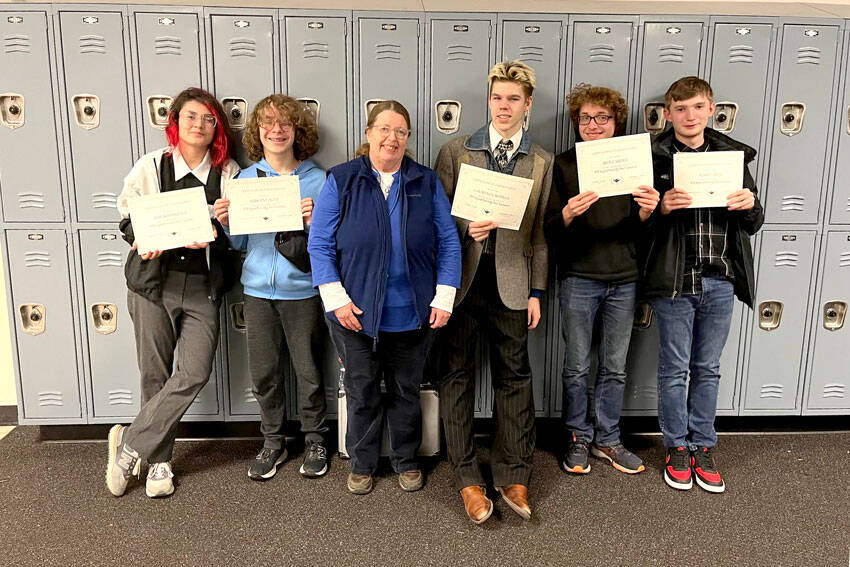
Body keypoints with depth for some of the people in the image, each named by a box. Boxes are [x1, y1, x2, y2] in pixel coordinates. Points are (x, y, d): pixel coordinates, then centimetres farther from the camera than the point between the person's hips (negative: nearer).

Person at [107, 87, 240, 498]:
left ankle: (129, 444, 10)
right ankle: (158, 459, 24)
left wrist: (215, 229, -18)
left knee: (195, 372, -9)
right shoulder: (151, 166, 3)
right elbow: (128, 220, 3)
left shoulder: (228, 172, 5)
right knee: (155, 374, 6)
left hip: (202, 287, 1)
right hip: (153, 282, -1)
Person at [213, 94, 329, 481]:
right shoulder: (244, 179, 6)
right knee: (263, 373, 10)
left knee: (309, 372, 6)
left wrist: (314, 222, -21)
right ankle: (273, 442, 29)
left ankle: (315, 440, 26)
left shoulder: (318, 180, -2)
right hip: (258, 290, 3)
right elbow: (240, 243, 10)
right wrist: (225, 223, -10)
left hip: (302, 290, -2)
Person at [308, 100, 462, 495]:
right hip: (356, 313, -1)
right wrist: (336, 299, -13)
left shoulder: (427, 183, 2)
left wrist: (444, 298, -5)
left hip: (412, 313, 1)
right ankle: (362, 464, 33)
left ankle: (406, 461, 36)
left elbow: (448, 243, 2)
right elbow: (319, 245, -5)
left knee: (406, 391, 16)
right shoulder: (341, 181, -3)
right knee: (362, 392, 13)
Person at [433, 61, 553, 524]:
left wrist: (536, 291, 2)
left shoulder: (542, 163, 7)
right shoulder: (455, 152, 4)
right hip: (461, 281, 0)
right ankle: (467, 478, 20)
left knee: (514, 379, 7)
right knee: (457, 376, 6)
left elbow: (540, 233, 6)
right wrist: (466, 228, -15)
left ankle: (512, 475, 23)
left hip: (511, 285, 1)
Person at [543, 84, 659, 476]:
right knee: (577, 366, 7)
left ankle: (607, 439, 27)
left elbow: (640, 229, 5)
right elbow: (549, 230, -5)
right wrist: (569, 213, -25)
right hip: (579, 278, -2)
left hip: (624, 279, 3)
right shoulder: (563, 165, -1)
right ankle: (577, 439, 24)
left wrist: (647, 211, -17)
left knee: (615, 368, 11)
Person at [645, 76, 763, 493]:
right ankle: (677, 446, 25)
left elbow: (752, 225, 11)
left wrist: (750, 206, -10)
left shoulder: (733, 155, 8)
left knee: (707, 369, 14)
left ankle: (702, 446, 29)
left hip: (720, 282, 3)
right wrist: (662, 208, -23)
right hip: (674, 282, -3)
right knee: (674, 368, 8)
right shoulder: (654, 158, -2)